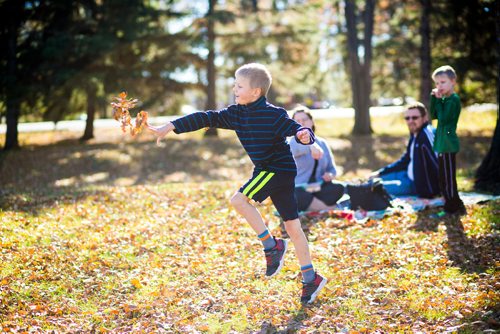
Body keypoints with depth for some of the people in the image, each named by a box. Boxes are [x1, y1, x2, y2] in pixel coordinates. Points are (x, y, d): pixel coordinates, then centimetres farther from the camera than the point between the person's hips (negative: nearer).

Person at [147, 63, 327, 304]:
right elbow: (206, 118, 2)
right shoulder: (236, 114, 4)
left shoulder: (273, 115, -17)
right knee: (293, 228, 10)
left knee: (238, 199, -18)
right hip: (268, 171, 8)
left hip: (278, 170, -8)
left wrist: (304, 135, -44)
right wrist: (170, 127, -1)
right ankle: (310, 279, 16)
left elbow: (296, 129, -19)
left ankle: (271, 246, -6)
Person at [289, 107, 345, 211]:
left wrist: (330, 175, -8)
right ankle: (330, 209, -23)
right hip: (300, 189, -4)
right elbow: (295, 149, -29)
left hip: (318, 190, 4)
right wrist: (311, 146, -52)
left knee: (339, 188, -24)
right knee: (299, 195, -38)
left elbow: (332, 168, 19)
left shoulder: (322, 143, 13)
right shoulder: (292, 142, -2)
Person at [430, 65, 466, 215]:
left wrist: (438, 101, -14)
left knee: (448, 178, -6)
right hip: (442, 144, 10)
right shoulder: (444, 99, 13)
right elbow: (434, 116, 9)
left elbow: (443, 119, -21)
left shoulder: (453, 99, -15)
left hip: (448, 145, -10)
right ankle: (455, 205, 23)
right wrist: (434, 99, -1)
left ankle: (453, 207, 1)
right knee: (443, 178, 15)